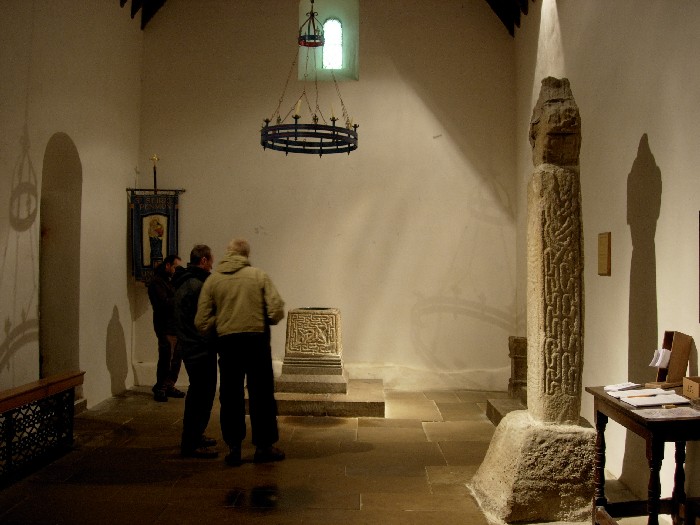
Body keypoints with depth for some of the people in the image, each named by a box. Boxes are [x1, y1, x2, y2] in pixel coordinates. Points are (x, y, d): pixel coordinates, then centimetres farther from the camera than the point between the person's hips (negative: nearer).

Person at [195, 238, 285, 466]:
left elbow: (202, 323, -2)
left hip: (227, 342, 2)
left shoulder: (212, 280, 2)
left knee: (230, 396, 12)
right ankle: (263, 446, 15)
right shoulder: (258, 275, -2)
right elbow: (276, 311, -8)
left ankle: (233, 448, 16)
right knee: (261, 395, 9)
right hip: (257, 340, -1)